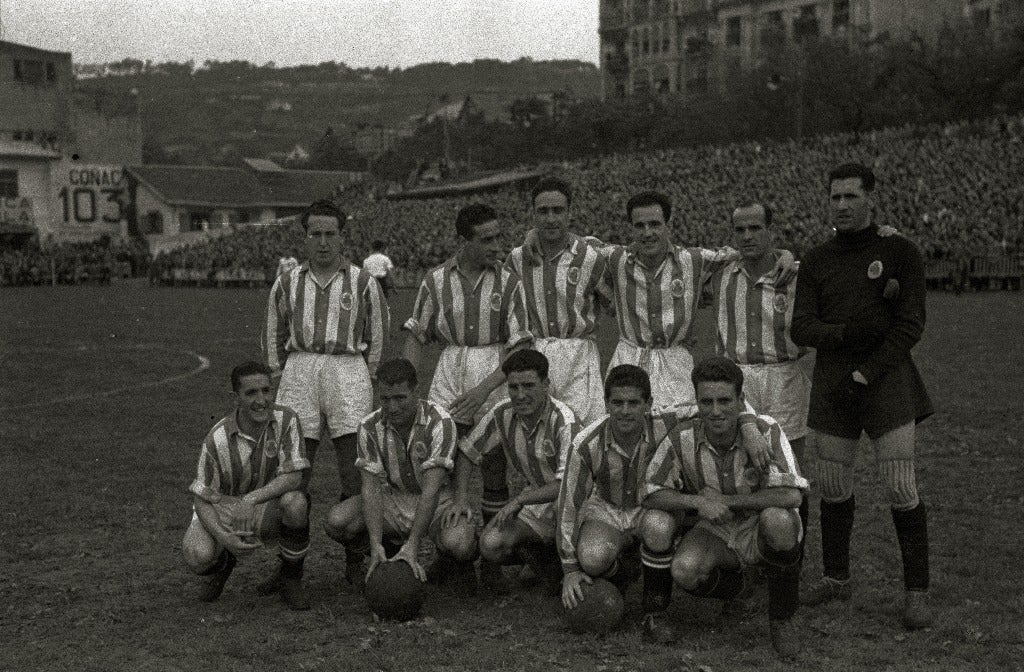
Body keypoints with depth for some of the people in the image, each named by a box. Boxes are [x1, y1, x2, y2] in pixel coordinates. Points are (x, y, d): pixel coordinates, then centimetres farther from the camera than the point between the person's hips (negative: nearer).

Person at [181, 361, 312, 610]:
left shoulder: (285, 420, -16)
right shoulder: (217, 439, -18)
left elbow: (293, 476, -20)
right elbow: (202, 499, -13)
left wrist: (250, 500, -32)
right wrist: (223, 537, -31)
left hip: (268, 510, 1)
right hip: (223, 509, 0)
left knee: (295, 503, -34)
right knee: (197, 555, -30)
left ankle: (291, 579, -7)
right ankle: (222, 564, 13)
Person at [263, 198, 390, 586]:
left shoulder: (362, 282, 6)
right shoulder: (287, 283, 11)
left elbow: (377, 336, 12)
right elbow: (273, 335, 19)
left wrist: (363, 378, 9)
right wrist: (282, 376, 12)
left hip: (348, 369, -2)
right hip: (299, 369, 2)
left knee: (355, 474, -3)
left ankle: (357, 561, 6)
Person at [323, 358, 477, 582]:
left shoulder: (439, 423, -23)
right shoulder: (370, 427, -11)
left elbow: (431, 489, -28)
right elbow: (371, 487, -15)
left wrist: (412, 546, -36)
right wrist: (375, 544, -29)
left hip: (439, 502, -3)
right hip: (394, 501, 3)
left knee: (458, 544, -35)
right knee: (336, 521, -23)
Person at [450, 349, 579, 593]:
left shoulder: (563, 421, -25)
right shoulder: (502, 415, -9)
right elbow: (467, 453, 6)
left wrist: (519, 500, -29)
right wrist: (462, 498, -5)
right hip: (534, 496, 5)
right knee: (490, 545, -15)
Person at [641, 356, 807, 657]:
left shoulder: (766, 432, -22)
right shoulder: (683, 440, -16)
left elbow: (790, 495, -29)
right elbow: (651, 493, -9)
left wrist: (726, 501, -24)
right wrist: (698, 502, -27)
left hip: (759, 532, -2)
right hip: (715, 533, 2)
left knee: (777, 518, -37)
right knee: (684, 571, -28)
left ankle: (781, 618, -11)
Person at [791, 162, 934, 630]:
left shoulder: (899, 252, 0)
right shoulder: (816, 261, 10)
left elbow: (910, 326, -6)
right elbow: (800, 329, 2)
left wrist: (866, 374, -12)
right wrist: (846, 333, -17)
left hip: (886, 379, -3)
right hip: (833, 384, 4)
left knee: (901, 488, -8)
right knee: (833, 486, 7)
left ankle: (917, 591, 3)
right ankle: (836, 578, 24)